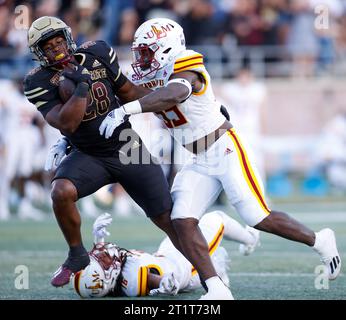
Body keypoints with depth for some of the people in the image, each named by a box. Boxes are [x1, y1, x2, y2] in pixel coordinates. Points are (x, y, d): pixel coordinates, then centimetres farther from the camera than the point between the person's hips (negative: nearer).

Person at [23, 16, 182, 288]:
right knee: (62, 192, -31)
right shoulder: (40, 82, -15)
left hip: (129, 151, 2)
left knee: (167, 217, 2)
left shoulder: (97, 54, -6)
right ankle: (77, 256, -7)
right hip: (88, 156, -2)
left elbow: (128, 92, 8)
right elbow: (66, 123, -27)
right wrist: (82, 86, -33)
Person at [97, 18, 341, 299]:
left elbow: (172, 95, -45)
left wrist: (124, 111, -53)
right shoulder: (155, 80, 6)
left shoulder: (186, 74, -22)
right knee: (183, 221, -10)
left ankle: (320, 241, 18)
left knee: (259, 219, -6)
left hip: (225, 151, -8)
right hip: (200, 162, 8)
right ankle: (216, 291, -10)